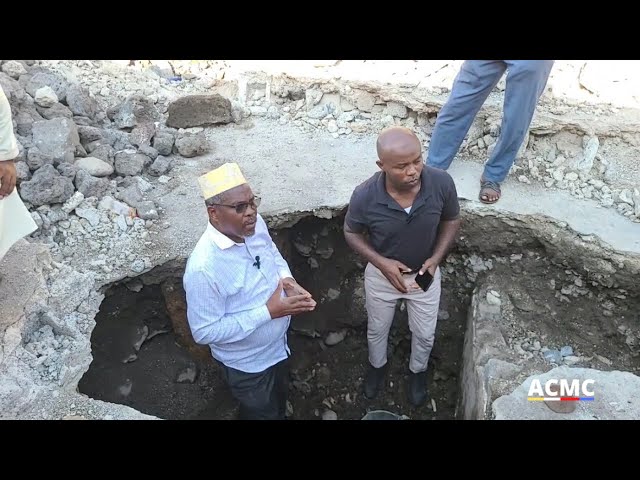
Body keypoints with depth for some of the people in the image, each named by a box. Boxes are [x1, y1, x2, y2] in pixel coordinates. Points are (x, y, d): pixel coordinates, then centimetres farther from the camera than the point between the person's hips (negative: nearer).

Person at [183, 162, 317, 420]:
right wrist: (268, 311, -33)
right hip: (247, 362, -6)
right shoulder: (203, 267, -38)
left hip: (278, 343, 7)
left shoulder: (255, 225, -17)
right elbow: (205, 332, -29)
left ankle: (280, 414, 64)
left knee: (280, 398, 35)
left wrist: (287, 279, -16)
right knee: (262, 412, 23)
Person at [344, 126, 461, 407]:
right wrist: (381, 262, -23)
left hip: (425, 274, 1)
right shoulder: (364, 196, -31)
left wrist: (436, 258, -20)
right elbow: (351, 233, -10)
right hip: (382, 274, -1)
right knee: (377, 329, 26)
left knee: (424, 334, 24)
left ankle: (417, 370, 58)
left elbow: (451, 221, -6)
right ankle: (377, 365, 60)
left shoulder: (442, 183, -27)